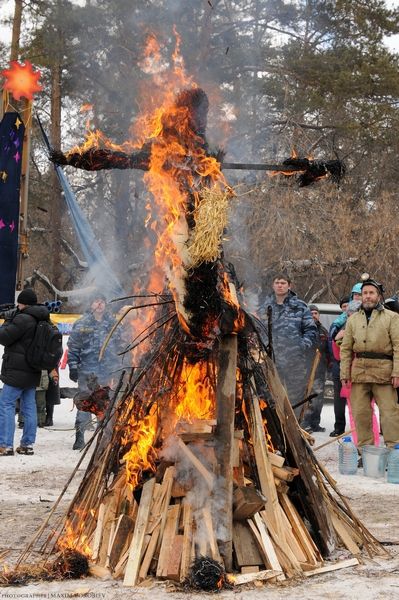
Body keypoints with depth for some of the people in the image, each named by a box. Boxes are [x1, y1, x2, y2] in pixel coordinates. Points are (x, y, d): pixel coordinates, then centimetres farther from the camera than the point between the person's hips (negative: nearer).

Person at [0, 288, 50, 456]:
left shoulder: (23, 319, -18)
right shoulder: (43, 319, 11)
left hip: (17, 371, -9)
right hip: (33, 372, 9)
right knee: (29, 406, 11)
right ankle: (28, 444, 12)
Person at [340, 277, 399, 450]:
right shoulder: (353, 319, 16)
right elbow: (346, 348, 14)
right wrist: (344, 373, 6)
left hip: (383, 371, -4)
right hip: (359, 370, 4)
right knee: (360, 413, 5)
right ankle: (364, 450, 13)